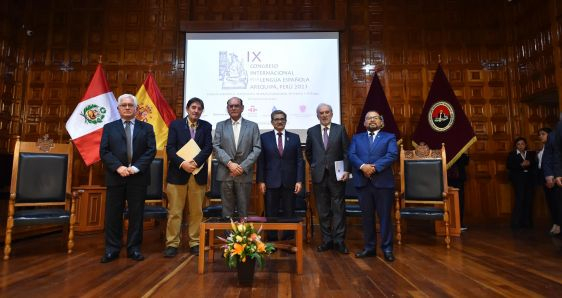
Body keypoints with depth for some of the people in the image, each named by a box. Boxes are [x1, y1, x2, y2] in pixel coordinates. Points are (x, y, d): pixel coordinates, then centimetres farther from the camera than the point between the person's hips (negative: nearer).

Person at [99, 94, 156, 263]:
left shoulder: (146, 128, 9)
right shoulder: (109, 128, 11)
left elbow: (151, 150, -1)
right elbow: (104, 151, 2)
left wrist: (136, 167, -14)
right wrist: (118, 167, -14)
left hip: (138, 177, 0)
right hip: (115, 177, 1)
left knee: (136, 214, 5)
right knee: (113, 214, 5)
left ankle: (134, 248, 15)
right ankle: (112, 249, 16)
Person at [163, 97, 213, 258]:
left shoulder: (206, 126, 7)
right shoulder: (175, 124, 4)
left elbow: (208, 148, -4)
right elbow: (169, 148, -5)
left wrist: (195, 161, -20)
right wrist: (182, 163, -20)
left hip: (198, 174, 1)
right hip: (178, 173, -1)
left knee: (197, 211, 7)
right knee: (174, 211, 3)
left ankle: (195, 243, 18)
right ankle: (172, 244, 13)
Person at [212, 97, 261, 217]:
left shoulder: (252, 126, 8)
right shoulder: (220, 125, 11)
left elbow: (257, 149, 0)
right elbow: (216, 147, 2)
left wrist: (243, 166, -9)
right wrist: (229, 163, -11)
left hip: (244, 173, 0)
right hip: (225, 173, 1)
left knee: (243, 209, 4)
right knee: (227, 209, 6)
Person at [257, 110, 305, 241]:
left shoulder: (294, 137, 8)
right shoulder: (264, 137, 6)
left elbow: (299, 160, 5)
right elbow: (260, 161, 3)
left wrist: (299, 180, -3)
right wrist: (261, 181, -4)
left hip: (289, 182, 1)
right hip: (271, 181, -1)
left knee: (289, 213, 7)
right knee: (271, 214, 5)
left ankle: (288, 240, 19)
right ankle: (271, 239, 17)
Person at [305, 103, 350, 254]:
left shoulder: (340, 129, 4)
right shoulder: (311, 131, 7)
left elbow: (346, 152, 2)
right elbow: (308, 152, 19)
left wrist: (346, 170, -7)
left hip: (337, 175, -1)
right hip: (319, 175, 2)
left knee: (338, 209, 2)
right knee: (322, 210, 7)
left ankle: (339, 241, 11)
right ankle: (326, 240, 17)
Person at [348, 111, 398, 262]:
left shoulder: (389, 137, 9)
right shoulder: (357, 138, 16)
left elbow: (392, 155, -7)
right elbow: (351, 155, 1)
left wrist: (375, 167, -19)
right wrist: (363, 166, -18)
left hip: (383, 182, -2)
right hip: (363, 182, 2)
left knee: (385, 216, 2)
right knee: (367, 216, 9)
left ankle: (387, 248, 14)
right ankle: (369, 247, 20)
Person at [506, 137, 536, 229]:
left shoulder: (531, 154, 16)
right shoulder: (512, 154, 7)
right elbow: (509, 166, -5)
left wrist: (529, 164, -12)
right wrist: (521, 165, -16)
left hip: (529, 179, 4)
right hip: (518, 179, -4)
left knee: (529, 199, -1)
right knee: (520, 199, -12)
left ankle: (527, 222, 8)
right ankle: (516, 222, -8)